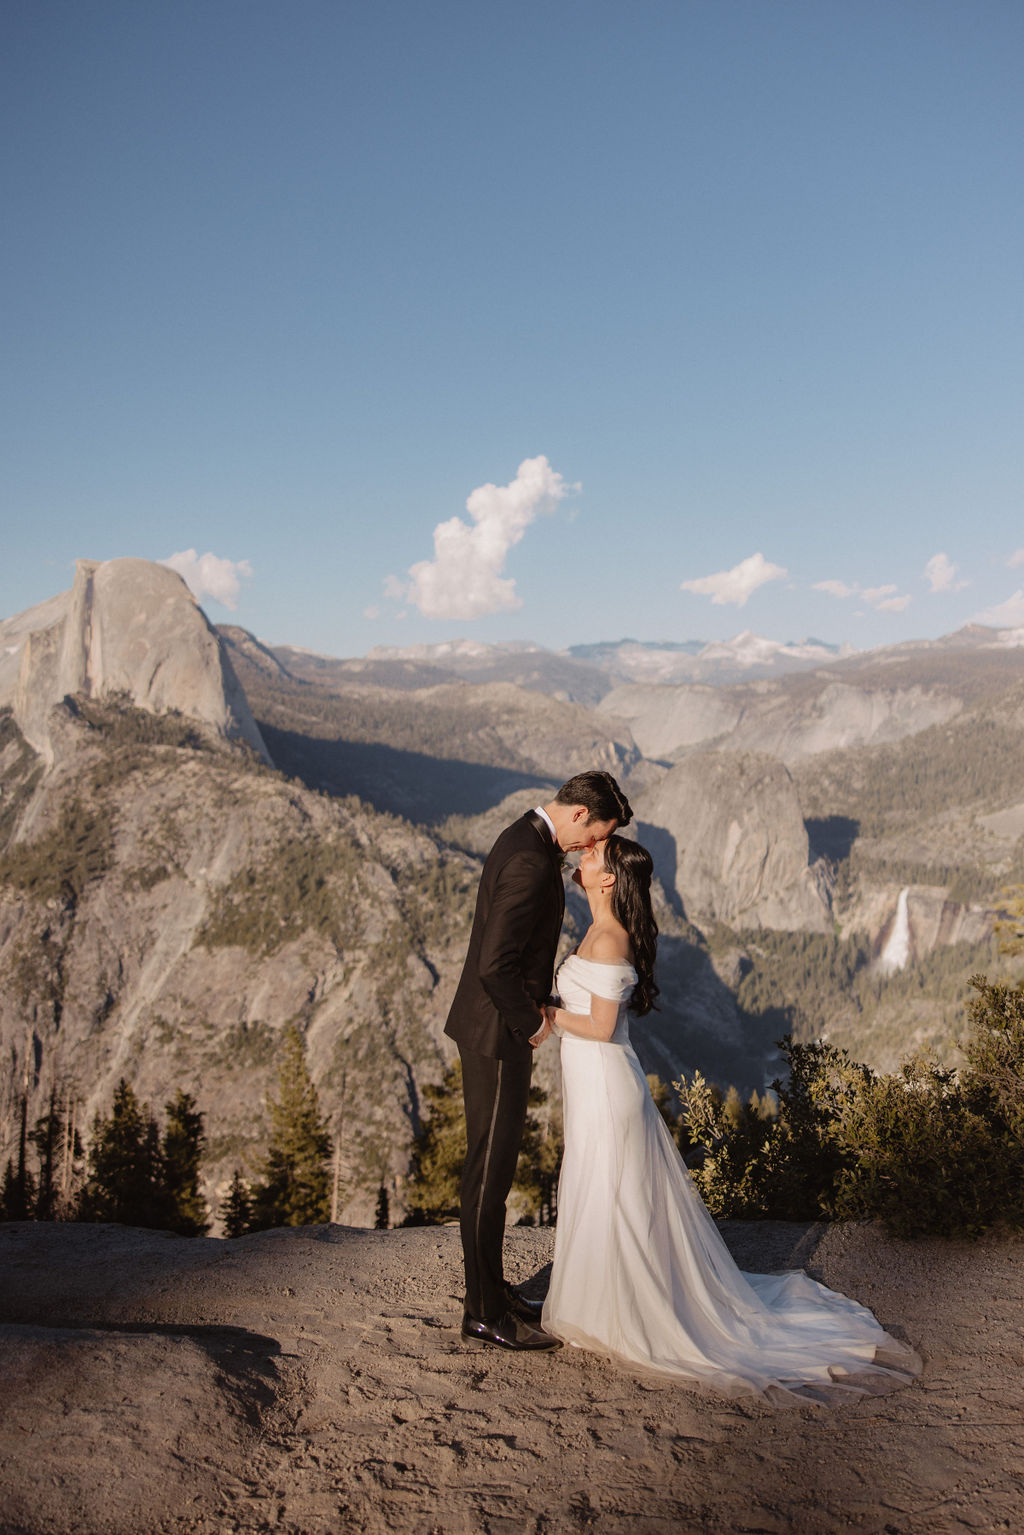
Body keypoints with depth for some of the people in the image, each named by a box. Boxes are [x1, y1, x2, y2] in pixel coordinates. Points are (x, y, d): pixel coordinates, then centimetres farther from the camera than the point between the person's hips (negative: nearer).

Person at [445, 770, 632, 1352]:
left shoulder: (529, 840, 9)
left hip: (507, 1026, 10)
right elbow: (495, 966, -28)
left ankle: (492, 1289, 31)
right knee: (490, 1171, 1)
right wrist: (533, 1025, -14)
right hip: (499, 1035, -10)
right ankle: (485, 1314, 13)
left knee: (498, 1164, 18)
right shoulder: (530, 863, -25)